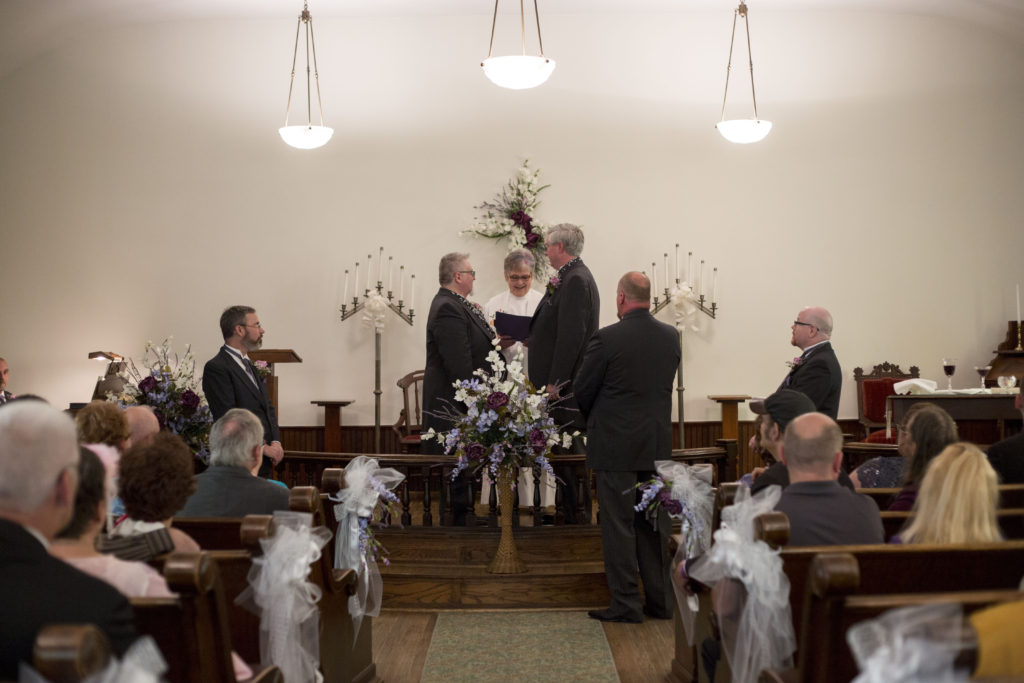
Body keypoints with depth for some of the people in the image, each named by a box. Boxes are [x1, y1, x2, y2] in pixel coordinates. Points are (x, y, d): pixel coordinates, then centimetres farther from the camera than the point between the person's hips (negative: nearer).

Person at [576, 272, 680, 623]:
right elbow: (663, 385, 11)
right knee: (655, 523, 13)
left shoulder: (607, 339, -14)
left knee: (619, 525, 2)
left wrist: (593, 420, 15)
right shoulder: (670, 337, 2)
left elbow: (582, 391, -5)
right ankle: (661, 601, 19)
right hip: (658, 444, 5)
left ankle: (626, 604, 6)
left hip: (616, 444, -5)